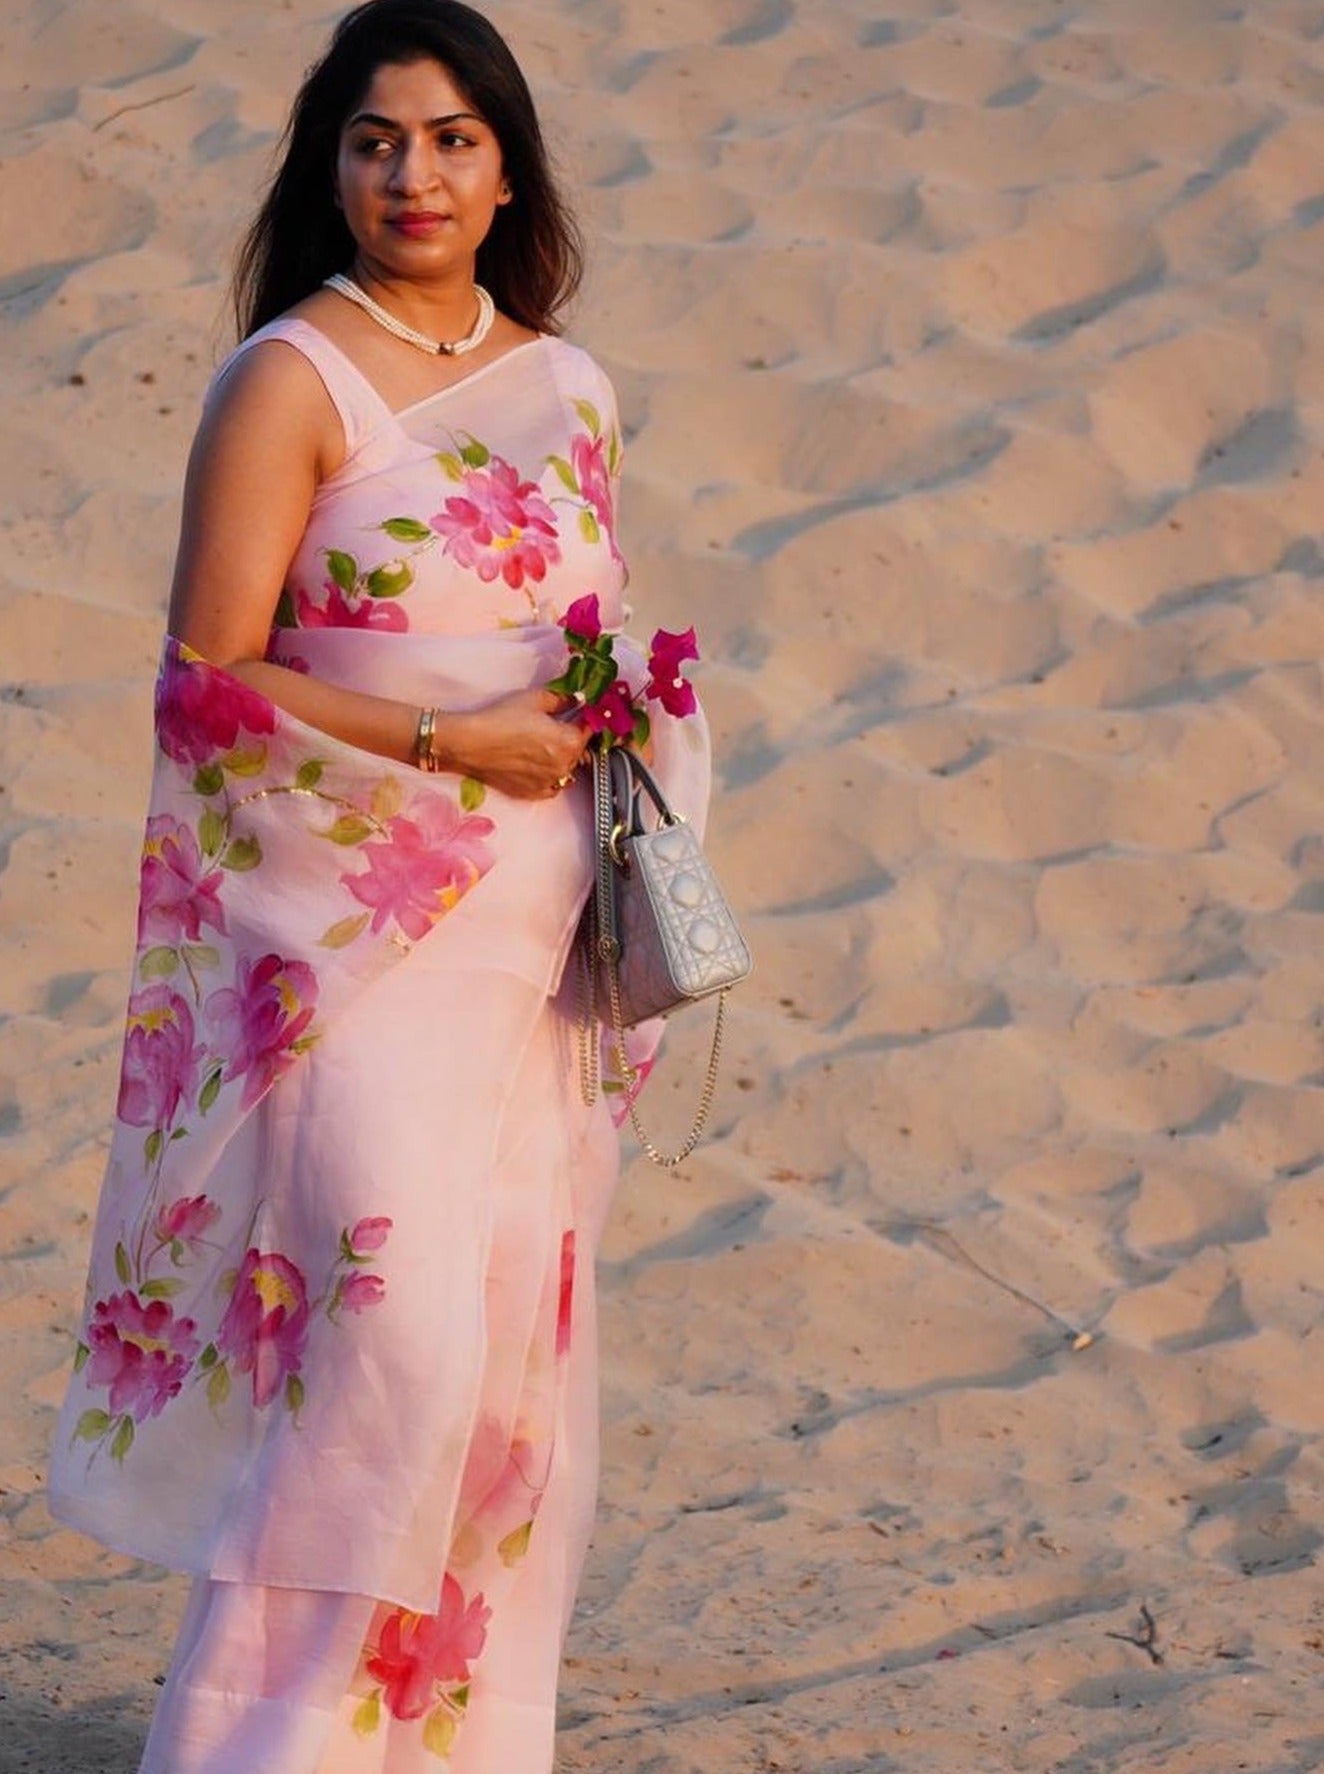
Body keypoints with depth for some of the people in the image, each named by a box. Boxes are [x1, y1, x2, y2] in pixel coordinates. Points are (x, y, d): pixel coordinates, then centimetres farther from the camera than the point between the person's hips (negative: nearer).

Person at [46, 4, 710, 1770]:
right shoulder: (291, 381, -8)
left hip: (526, 941, 6)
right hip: (352, 930, -6)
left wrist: (629, 727, 4)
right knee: (391, 1328, -14)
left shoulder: (566, 386, 11)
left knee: (509, 1340, 7)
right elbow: (211, 681, -10)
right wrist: (447, 741, -16)